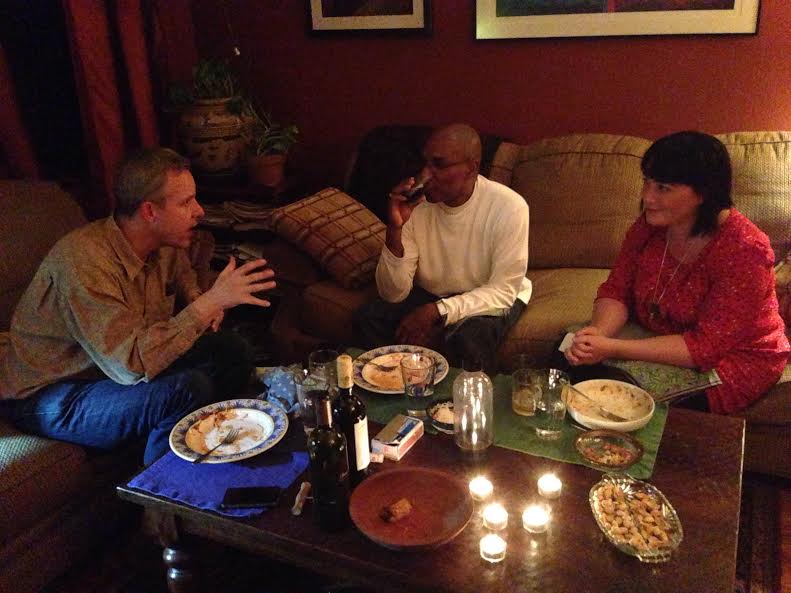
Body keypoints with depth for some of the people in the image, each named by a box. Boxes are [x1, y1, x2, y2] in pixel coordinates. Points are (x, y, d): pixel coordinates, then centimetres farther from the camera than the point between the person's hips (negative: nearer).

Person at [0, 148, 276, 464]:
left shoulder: (165, 245, -5)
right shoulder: (83, 261, -31)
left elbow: (181, 274, 22)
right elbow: (131, 365, -38)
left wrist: (197, 299, -2)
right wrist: (211, 302, -37)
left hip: (123, 367, 8)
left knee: (233, 351, -3)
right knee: (188, 389, -30)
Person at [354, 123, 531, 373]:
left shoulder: (509, 207, -23)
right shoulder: (415, 204, -14)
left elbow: (503, 290, -22)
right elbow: (393, 294, -15)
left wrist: (438, 311, -35)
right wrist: (395, 229, -31)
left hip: (491, 298, -3)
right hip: (429, 294, 3)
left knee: (466, 337, -34)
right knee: (367, 318, -19)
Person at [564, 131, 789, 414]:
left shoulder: (742, 251, -27)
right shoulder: (650, 225, -8)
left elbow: (705, 346, -28)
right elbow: (616, 292, -3)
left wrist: (613, 349, -35)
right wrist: (600, 333, -27)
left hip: (728, 362, -6)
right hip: (658, 341, 6)